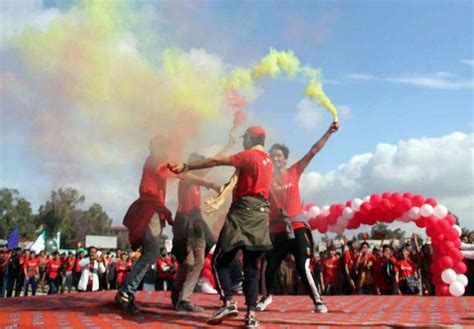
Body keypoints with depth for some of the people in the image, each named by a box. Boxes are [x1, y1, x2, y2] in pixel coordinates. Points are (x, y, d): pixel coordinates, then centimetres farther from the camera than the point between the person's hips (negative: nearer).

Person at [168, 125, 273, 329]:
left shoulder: (249, 155, -7)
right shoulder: (267, 160, 18)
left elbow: (216, 162, -13)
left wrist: (186, 167, -13)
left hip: (243, 211, -7)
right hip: (260, 215, 7)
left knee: (220, 260, 3)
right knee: (251, 267, 7)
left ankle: (229, 303, -8)